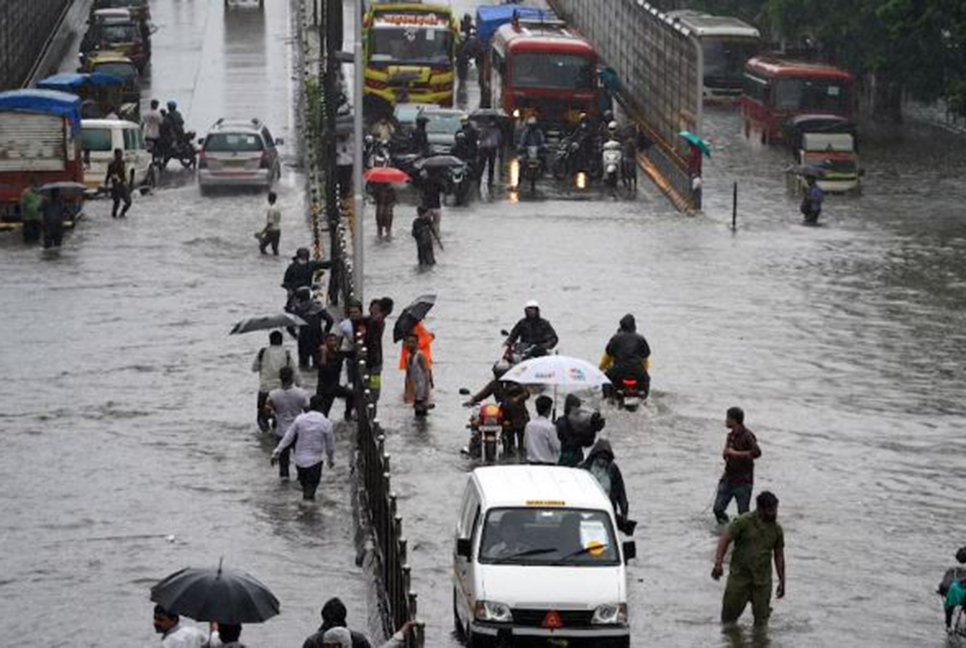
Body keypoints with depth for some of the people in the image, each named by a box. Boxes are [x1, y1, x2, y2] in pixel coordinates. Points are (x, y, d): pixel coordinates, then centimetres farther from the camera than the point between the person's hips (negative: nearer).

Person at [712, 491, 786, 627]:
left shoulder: (776, 529, 6)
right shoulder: (743, 522, -7)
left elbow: (779, 556, 14)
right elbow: (724, 539, -9)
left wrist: (782, 582, 14)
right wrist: (718, 563, -21)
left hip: (762, 581, 3)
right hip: (739, 576, -3)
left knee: (762, 616, 1)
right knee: (730, 613, 1)